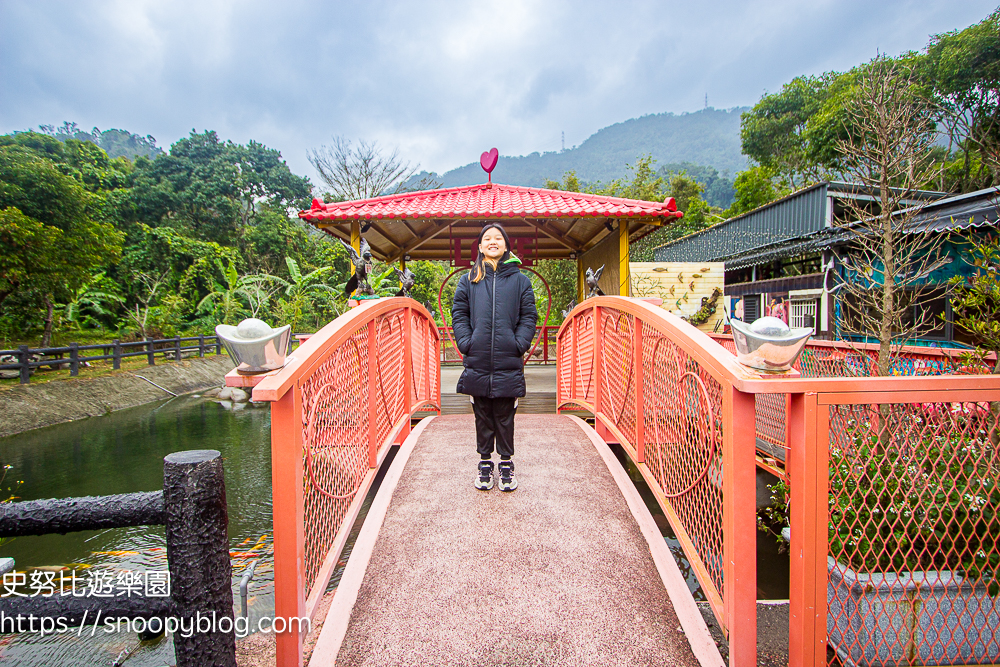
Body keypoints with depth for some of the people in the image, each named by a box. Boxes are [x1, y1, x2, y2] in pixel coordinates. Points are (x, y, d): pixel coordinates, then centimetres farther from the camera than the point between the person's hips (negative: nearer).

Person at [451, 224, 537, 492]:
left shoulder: (519, 280, 7)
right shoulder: (468, 280, 10)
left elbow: (529, 316, 3)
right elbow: (459, 314, 7)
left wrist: (519, 343, -9)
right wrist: (466, 342, -6)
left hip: (508, 363, -1)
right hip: (477, 362, 1)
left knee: (505, 416, 8)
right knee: (482, 415, 11)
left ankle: (506, 462, 23)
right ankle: (485, 462, 25)